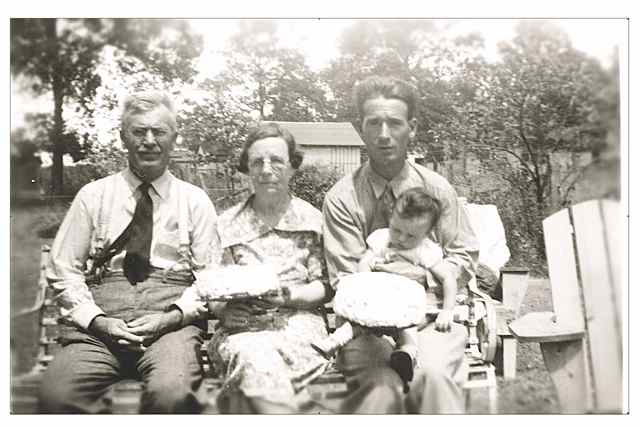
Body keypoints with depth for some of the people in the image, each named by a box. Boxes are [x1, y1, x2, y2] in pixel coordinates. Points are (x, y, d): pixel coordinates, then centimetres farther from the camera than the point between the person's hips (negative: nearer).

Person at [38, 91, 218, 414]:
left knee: (173, 395, -34)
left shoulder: (195, 200, 11)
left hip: (171, 323, -1)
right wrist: (98, 320, -7)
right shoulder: (93, 195, 13)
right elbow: (63, 270, 9)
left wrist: (170, 318, -10)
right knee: (56, 395, -28)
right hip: (101, 323, 2)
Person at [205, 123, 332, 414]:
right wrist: (224, 308, -7)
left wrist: (287, 295, -11)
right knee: (255, 358, -34)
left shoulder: (313, 219, 10)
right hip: (242, 327, 1)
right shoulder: (227, 224, 13)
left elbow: (322, 287, 7)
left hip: (298, 322, -1)